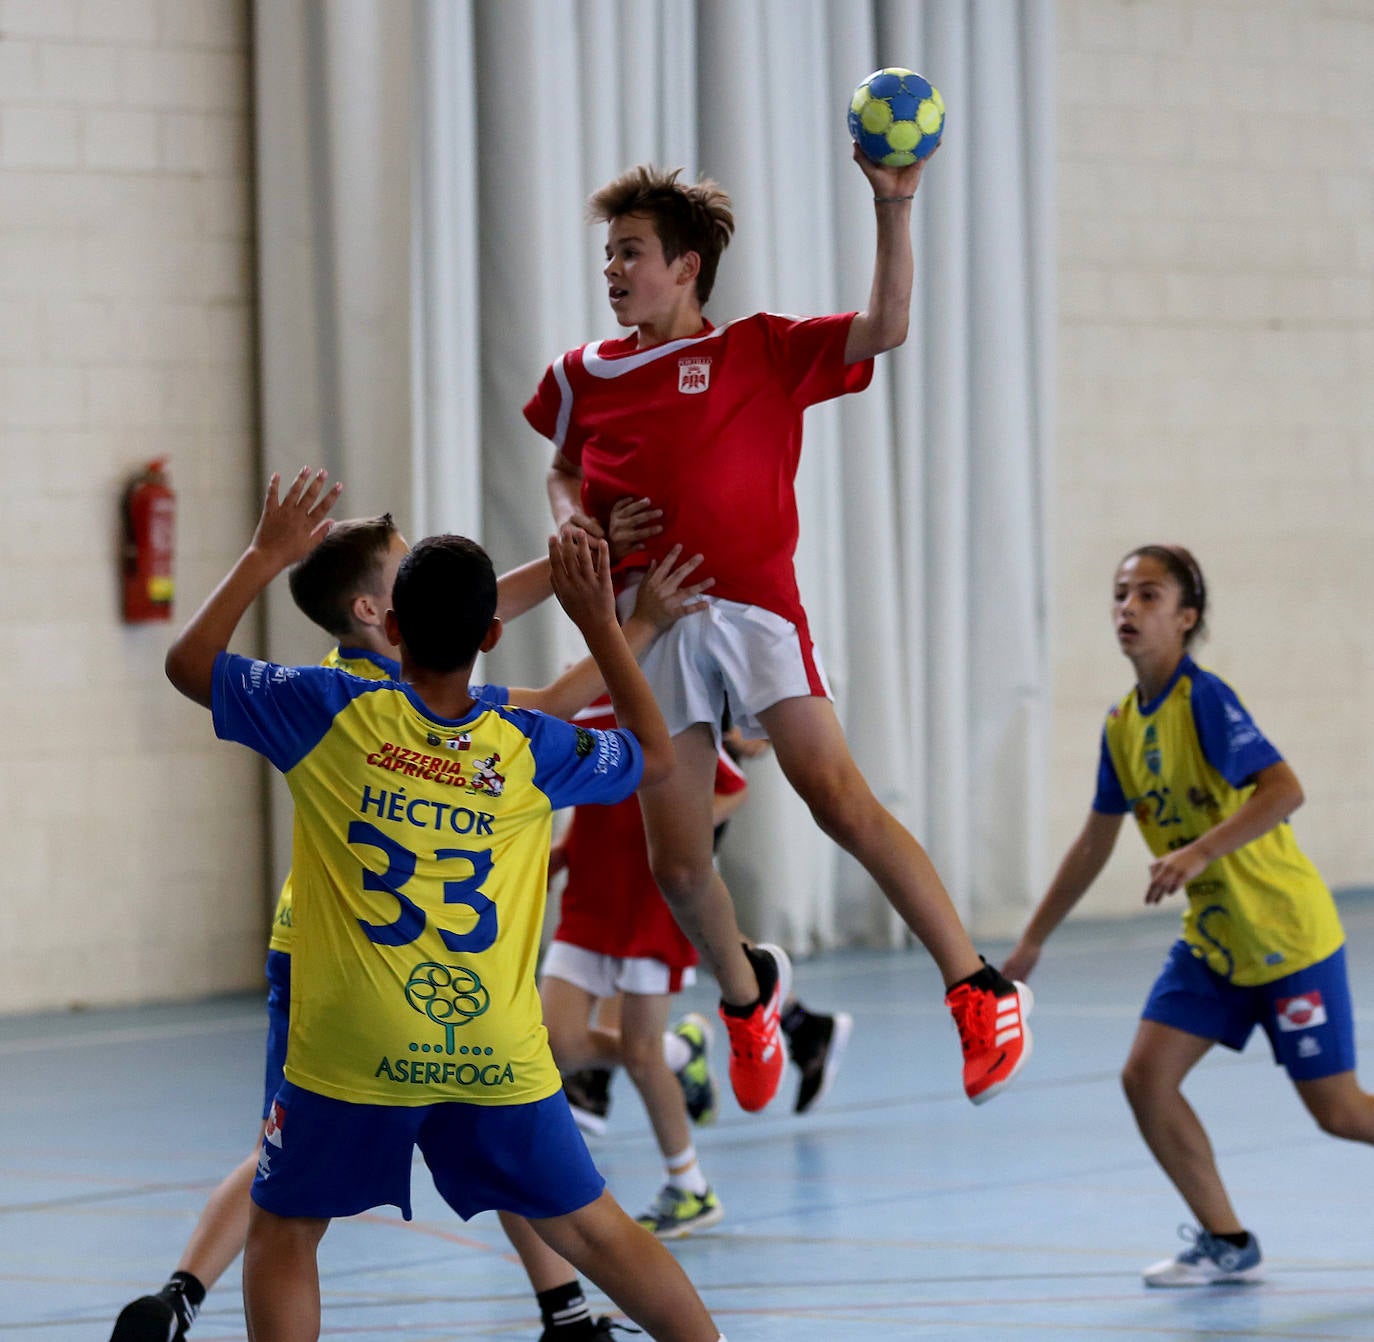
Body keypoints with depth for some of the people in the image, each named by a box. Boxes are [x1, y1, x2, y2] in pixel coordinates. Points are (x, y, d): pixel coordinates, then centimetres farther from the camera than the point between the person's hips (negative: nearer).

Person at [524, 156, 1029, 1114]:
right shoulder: (583, 377, 15)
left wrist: (893, 209, -15)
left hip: (752, 611, -4)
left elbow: (885, 329, -5)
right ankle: (747, 990, 31)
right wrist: (569, 517, 9)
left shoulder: (762, 350, 5)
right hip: (650, 630, 4)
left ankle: (978, 989, -17)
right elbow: (565, 469, 32)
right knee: (676, 866, 0)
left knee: (841, 800, -20)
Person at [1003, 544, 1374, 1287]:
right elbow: (1095, 842, 14)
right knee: (1146, 1075, -6)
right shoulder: (1122, 724, 3)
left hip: (1287, 935, -7)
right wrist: (1031, 941, 16)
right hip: (1212, 940, 7)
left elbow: (1284, 789, -28)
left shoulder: (1204, 700, -19)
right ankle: (1226, 1242, 7)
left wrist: (1199, 853, -38)